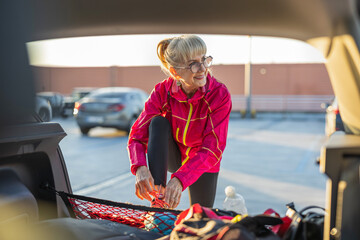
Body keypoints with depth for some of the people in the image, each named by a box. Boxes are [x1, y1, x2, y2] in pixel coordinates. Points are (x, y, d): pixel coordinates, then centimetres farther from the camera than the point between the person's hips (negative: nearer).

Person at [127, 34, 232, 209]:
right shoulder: (162, 91, -23)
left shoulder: (220, 94, -28)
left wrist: (180, 179, -47)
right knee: (158, 122, -29)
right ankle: (158, 196, -30)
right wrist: (140, 168, -47)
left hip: (202, 164, 0)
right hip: (171, 156, 0)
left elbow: (213, 149, -32)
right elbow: (137, 135, -24)